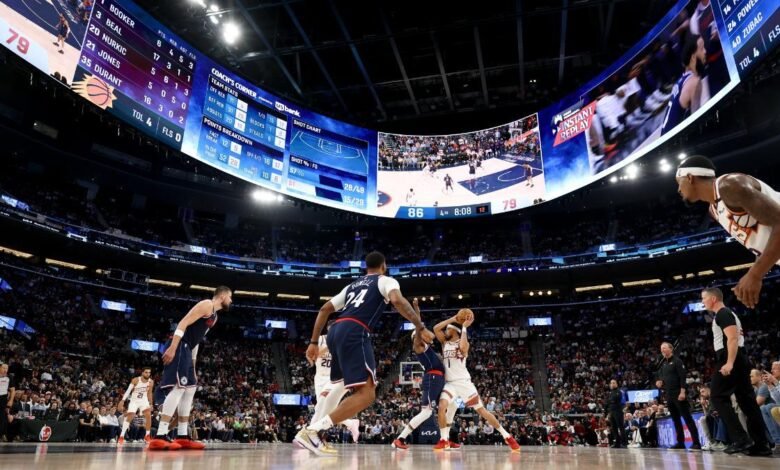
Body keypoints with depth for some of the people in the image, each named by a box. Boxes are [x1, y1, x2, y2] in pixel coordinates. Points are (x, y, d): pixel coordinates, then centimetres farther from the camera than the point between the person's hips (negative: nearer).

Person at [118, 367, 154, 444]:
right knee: (129, 417, -13)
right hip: (134, 401, -2)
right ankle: (121, 436, -3)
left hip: (144, 401, 2)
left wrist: (150, 404, 9)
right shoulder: (135, 380, -16)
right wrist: (122, 401, -22)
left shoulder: (151, 382, -7)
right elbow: (128, 391, -14)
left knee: (148, 415, -15)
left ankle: (147, 436, -1)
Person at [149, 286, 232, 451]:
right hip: (179, 347, -11)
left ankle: (182, 436, 13)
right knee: (179, 388, -17)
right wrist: (172, 347, -28)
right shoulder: (207, 304, -7)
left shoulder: (214, 316, 23)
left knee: (190, 390, 10)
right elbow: (183, 323, -18)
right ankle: (160, 437, -19)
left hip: (187, 349, 11)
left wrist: (193, 366, 25)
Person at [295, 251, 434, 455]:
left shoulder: (352, 285, 31)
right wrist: (420, 327, -9)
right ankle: (310, 431, -21)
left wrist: (314, 342, 28)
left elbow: (325, 310, 27)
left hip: (335, 332, 8)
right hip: (354, 334, -8)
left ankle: (317, 427, 24)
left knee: (344, 382, 32)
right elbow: (397, 300, -11)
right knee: (366, 393, -12)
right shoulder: (386, 280, 13)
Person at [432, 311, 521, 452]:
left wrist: (464, 327, -19)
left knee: (481, 410, -2)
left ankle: (507, 436, 9)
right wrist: (453, 318, -6)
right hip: (450, 383, 4)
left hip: (464, 382, -4)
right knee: (442, 407, -21)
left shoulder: (463, 342, -3)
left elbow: (463, 348, -29)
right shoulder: (444, 342, 11)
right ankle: (444, 440, -9)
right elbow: (436, 328, -4)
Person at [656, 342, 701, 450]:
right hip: (669, 395, 8)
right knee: (675, 419, 10)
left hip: (678, 394, -8)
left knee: (687, 417, -8)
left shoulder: (677, 361, -6)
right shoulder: (663, 364, 15)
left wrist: (682, 392, -21)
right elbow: (661, 376, 22)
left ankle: (696, 443, -8)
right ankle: (680, 442, 15)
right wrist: (659, 382, 0)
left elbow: (683, 377, -14)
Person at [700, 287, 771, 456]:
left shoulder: (722, 314, -9)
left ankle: (740, 439, -13)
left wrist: (729, 363, -27)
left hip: (728, 361, -10)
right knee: (747, 400, 9)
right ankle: (761, 443, 10)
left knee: (718, 397, -8)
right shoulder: (728, 314, 23)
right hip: (740, 360, 10)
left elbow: (733, 338, -21)